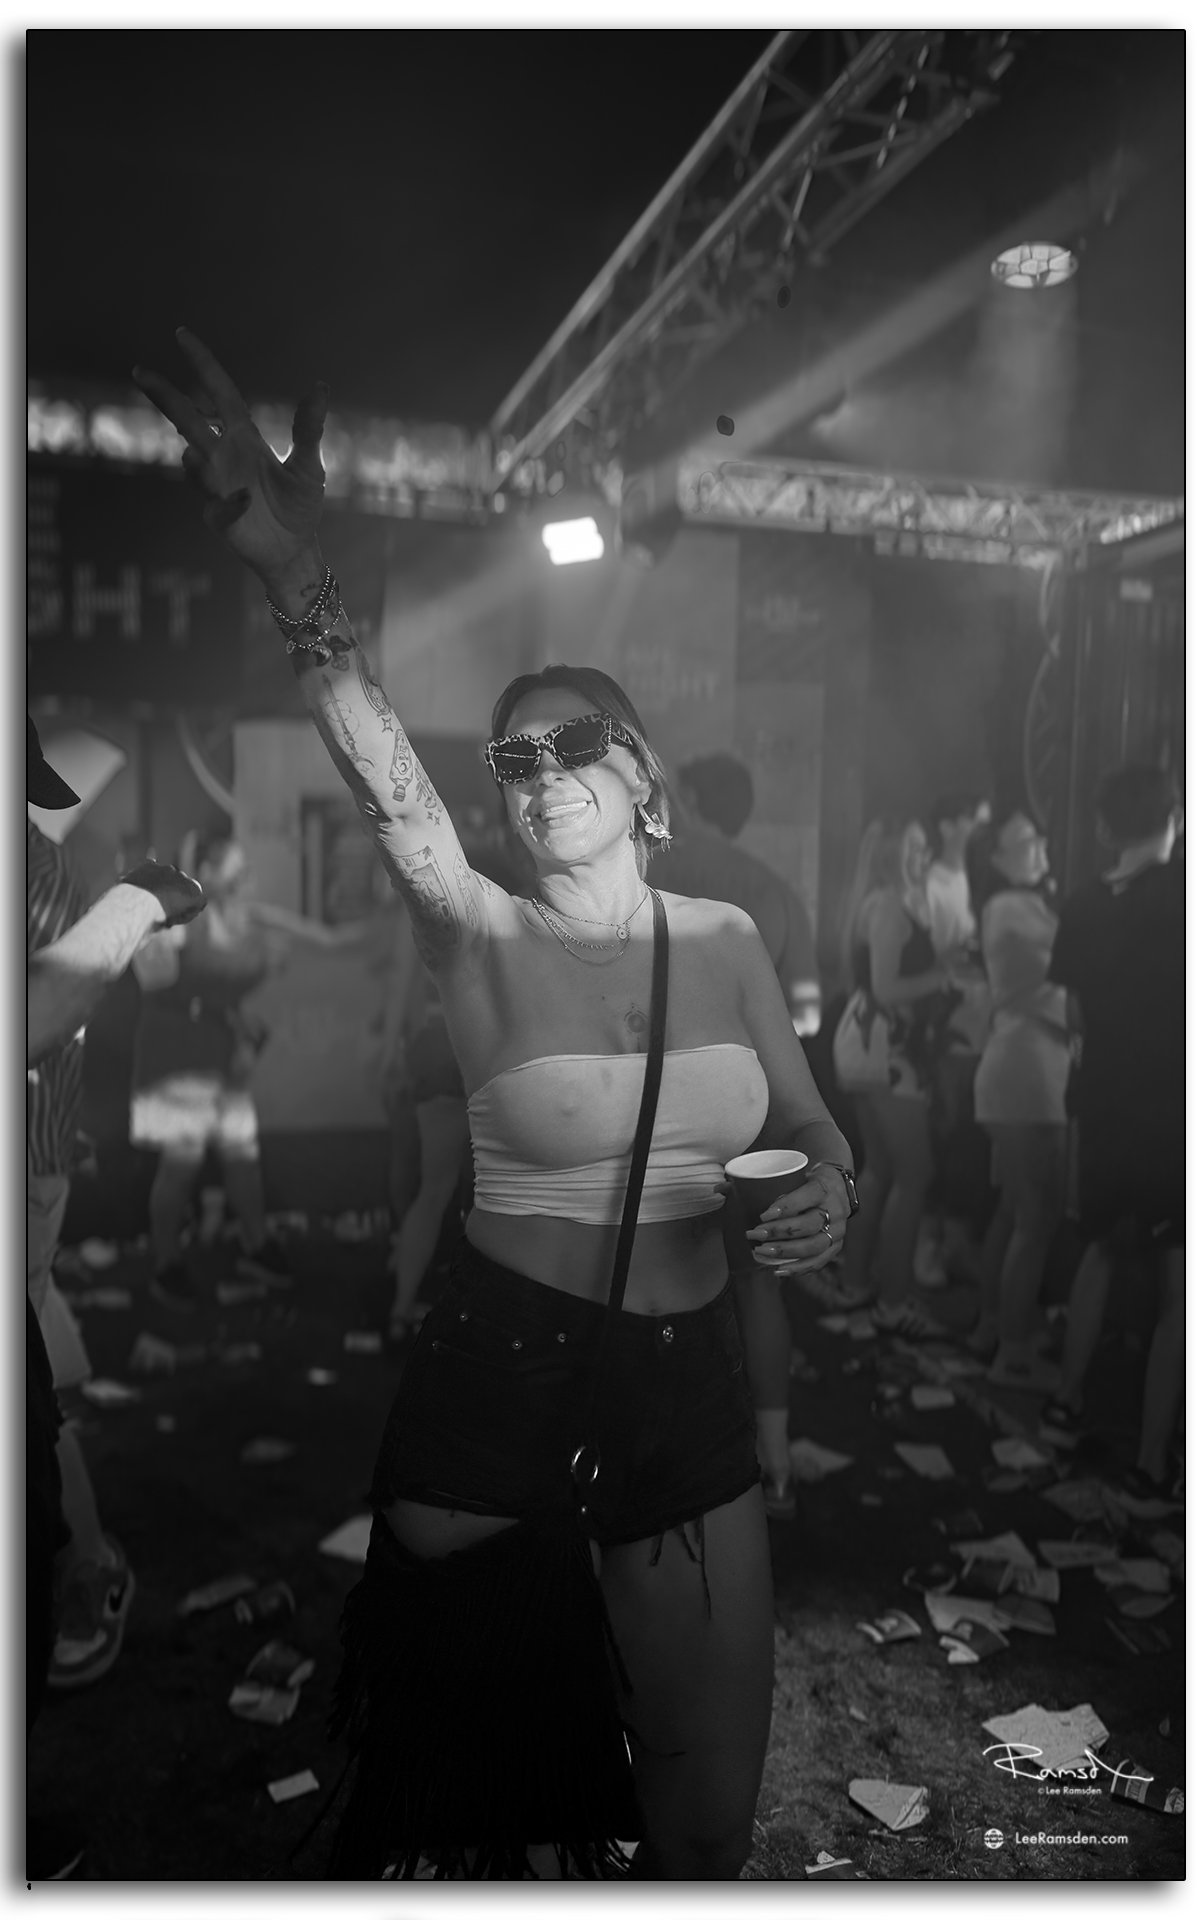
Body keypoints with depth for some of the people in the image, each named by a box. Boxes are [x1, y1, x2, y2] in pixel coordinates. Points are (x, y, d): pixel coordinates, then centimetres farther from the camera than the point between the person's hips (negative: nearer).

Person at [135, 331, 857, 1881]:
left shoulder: (725, 936, 2)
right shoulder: (479, 938, -9)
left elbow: (806, 1121, 11)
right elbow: (387, 788, -29)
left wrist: (826, 1182, -12)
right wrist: (301, 586, -44)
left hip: (689, 1390, 3)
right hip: (496, 1384, -2)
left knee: (711, 1802, 16)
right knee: (479, 1761, 18)